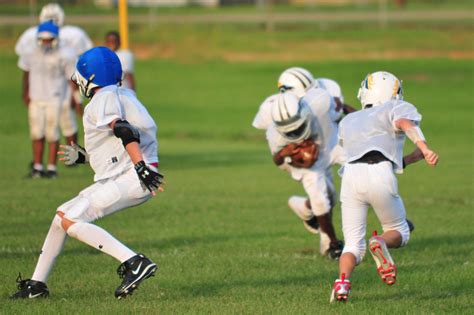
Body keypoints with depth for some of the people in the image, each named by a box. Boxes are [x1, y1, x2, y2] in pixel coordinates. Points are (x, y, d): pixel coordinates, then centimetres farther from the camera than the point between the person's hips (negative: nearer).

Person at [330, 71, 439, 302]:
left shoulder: (348, 122, 33)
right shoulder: (396, 109, 19)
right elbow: (405, 123, -5)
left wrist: (411, 158, 40)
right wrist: (424, 148, -20)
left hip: (351, 175, 3)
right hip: (380, 178, -3)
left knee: (353, 245, 9)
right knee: (399, 232, 17)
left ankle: (343, 280, -22)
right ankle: (381, 242, -17)